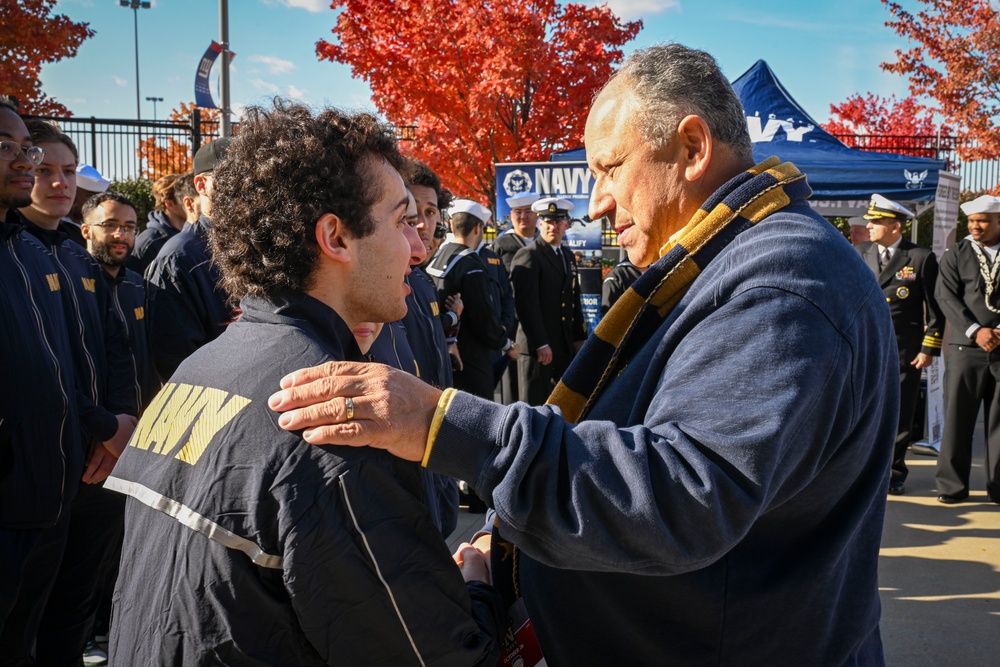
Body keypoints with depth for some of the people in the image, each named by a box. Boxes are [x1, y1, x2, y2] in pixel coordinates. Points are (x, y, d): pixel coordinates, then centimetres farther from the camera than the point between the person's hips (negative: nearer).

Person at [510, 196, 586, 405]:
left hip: (565, 346, 8)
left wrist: (580, 337, 13)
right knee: (535, 405, -2)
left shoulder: (568, 256, 17)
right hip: (537, 347, -7)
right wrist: (541, 344, -19)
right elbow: (527, 304, -16)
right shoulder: (527, 256, -9)